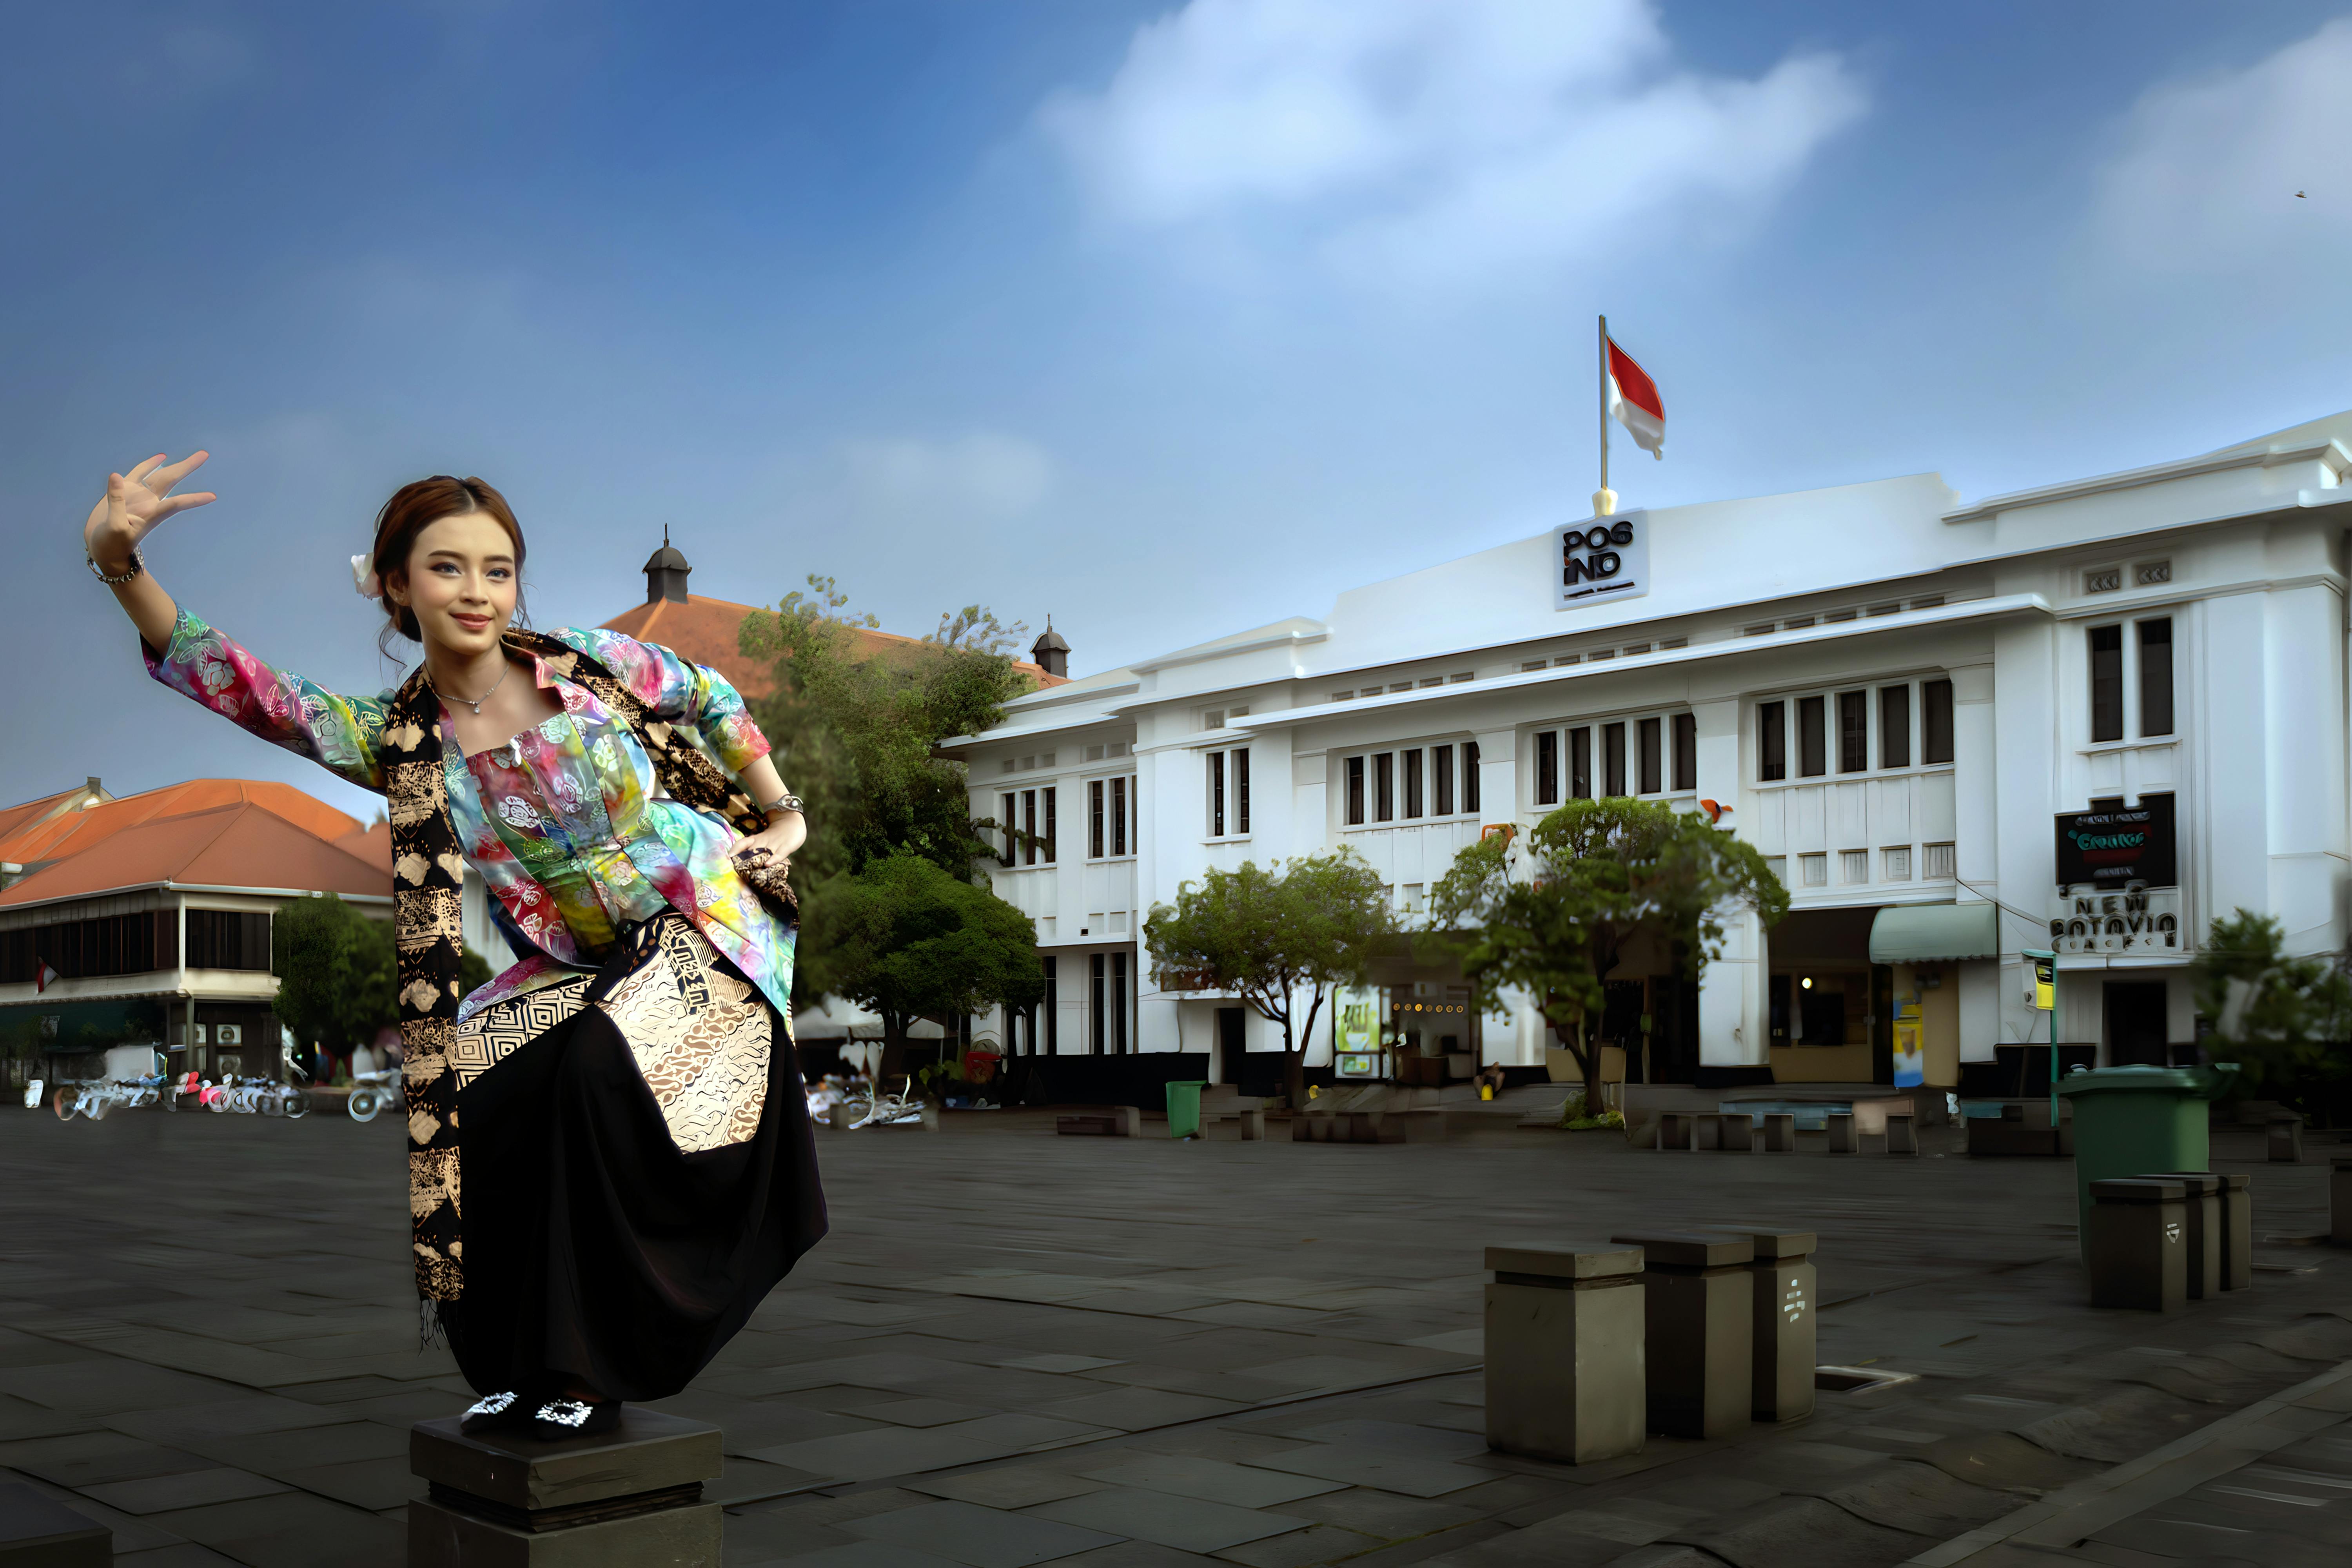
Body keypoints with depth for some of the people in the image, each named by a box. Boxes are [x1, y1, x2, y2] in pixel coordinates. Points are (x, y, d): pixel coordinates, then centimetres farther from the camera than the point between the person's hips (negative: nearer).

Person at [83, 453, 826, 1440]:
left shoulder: (589, 664, -10)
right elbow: (240, 686, -17)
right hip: (580, 967, 3)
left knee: (601, 1065, -27)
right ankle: (522, 1364, 2)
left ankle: (590, 1367, -11)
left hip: (708, 919, -3)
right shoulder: (395, 744, -6)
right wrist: (120, 565, -30)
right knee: (473, 1090, -19)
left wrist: (783, 816, 8)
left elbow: (711, 698, 7)